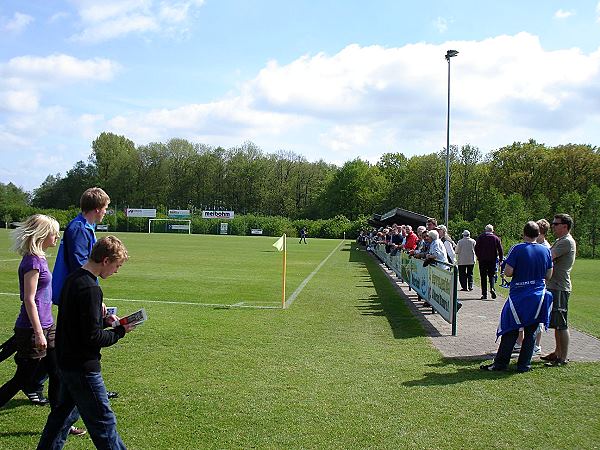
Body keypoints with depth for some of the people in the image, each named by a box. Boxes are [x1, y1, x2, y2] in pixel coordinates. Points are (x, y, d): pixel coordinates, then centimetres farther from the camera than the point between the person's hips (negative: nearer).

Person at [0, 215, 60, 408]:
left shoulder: (39, 258, 10)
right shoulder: (32, 261, -18)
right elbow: (29, 300, -20)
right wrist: (38, 333, -20)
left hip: (46, 326, 9)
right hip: (32, 330, -9)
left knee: (57, 375, 11)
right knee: (22, 378, 4)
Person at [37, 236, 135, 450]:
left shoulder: (72, 279, 6)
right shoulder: (90, 289, -23)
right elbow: (92, 337, -23)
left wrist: (104, 320, 6)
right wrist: (119, 332, -9)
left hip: (66, 361, 10)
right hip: (82, 367, -9)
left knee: (64, 411, 22)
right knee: (103, 421, 0)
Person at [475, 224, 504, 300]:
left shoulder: (480, 237, 2)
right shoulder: (496, 238, 5)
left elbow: (476, 248, 0)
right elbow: (500, 250, 1)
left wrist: (478, 256, 13)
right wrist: (501, 259, 9)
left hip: (482, 260, -1)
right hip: (492, 260, 1)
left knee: (483, 276, 3)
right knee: (491, 275, 9)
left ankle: (484, 294, 1)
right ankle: (492, 288, -18)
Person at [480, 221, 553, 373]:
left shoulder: (517, 249, -11)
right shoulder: (546, 251, 1)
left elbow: (508, 272, -15)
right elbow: (548, 276, 6)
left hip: (518, 296, -3)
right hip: (538, 296, 3)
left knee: (510, 331, 4)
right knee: (531, 332, 9)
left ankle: (500, 363, 8)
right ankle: (523, 365, 13)